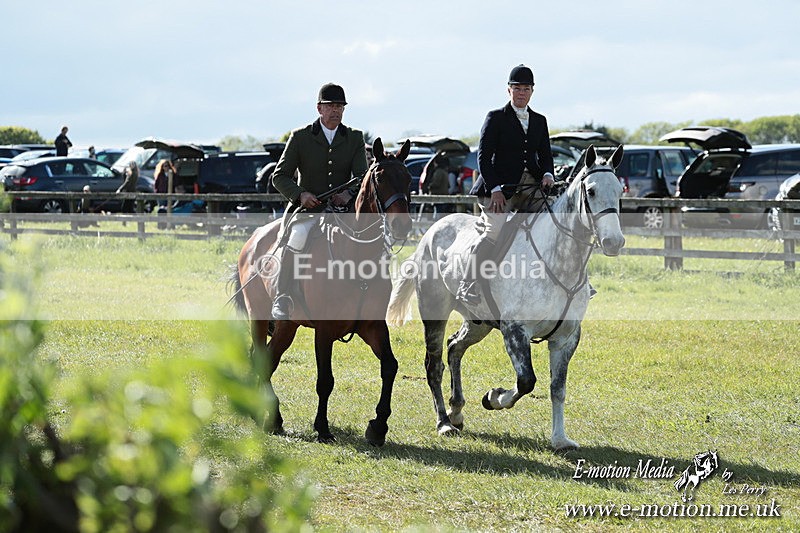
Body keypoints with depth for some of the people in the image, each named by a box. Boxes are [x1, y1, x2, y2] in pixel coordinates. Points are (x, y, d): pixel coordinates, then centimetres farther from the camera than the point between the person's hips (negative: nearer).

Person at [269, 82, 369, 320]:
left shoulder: (355, 138, 11)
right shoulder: (300, 137, 4)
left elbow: (363, 175, 2)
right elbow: (280, 176, 2)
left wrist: (349, 193, -20)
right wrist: (300, 194, -17)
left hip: (343, 208, 3)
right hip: (307, 208, -3)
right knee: (297, 237, -35)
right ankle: (281, 299, -32)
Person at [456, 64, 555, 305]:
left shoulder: (539, 121, 18)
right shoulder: (496, 118, 3)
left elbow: (545, 155, 19)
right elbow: (484, 156, -3)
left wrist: (547, 175, -5)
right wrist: (495, 189, -14)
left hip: (531, 186, 5)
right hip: (501, 187, -5)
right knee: (495, 232, -22)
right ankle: (468, 286, -17)